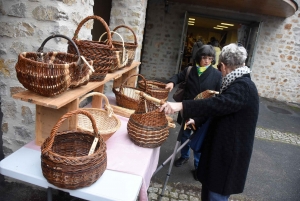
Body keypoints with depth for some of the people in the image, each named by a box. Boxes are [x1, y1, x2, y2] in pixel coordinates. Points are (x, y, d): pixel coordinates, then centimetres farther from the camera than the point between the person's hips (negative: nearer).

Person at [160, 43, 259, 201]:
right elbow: (222, 109, 19)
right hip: (223, 150, 10)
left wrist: (181, 106, -42)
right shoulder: (240, 84, 11)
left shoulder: (243, 87, -21)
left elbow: (217, 104, -36)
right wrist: (198, 120, 17)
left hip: (229, 155, -10)